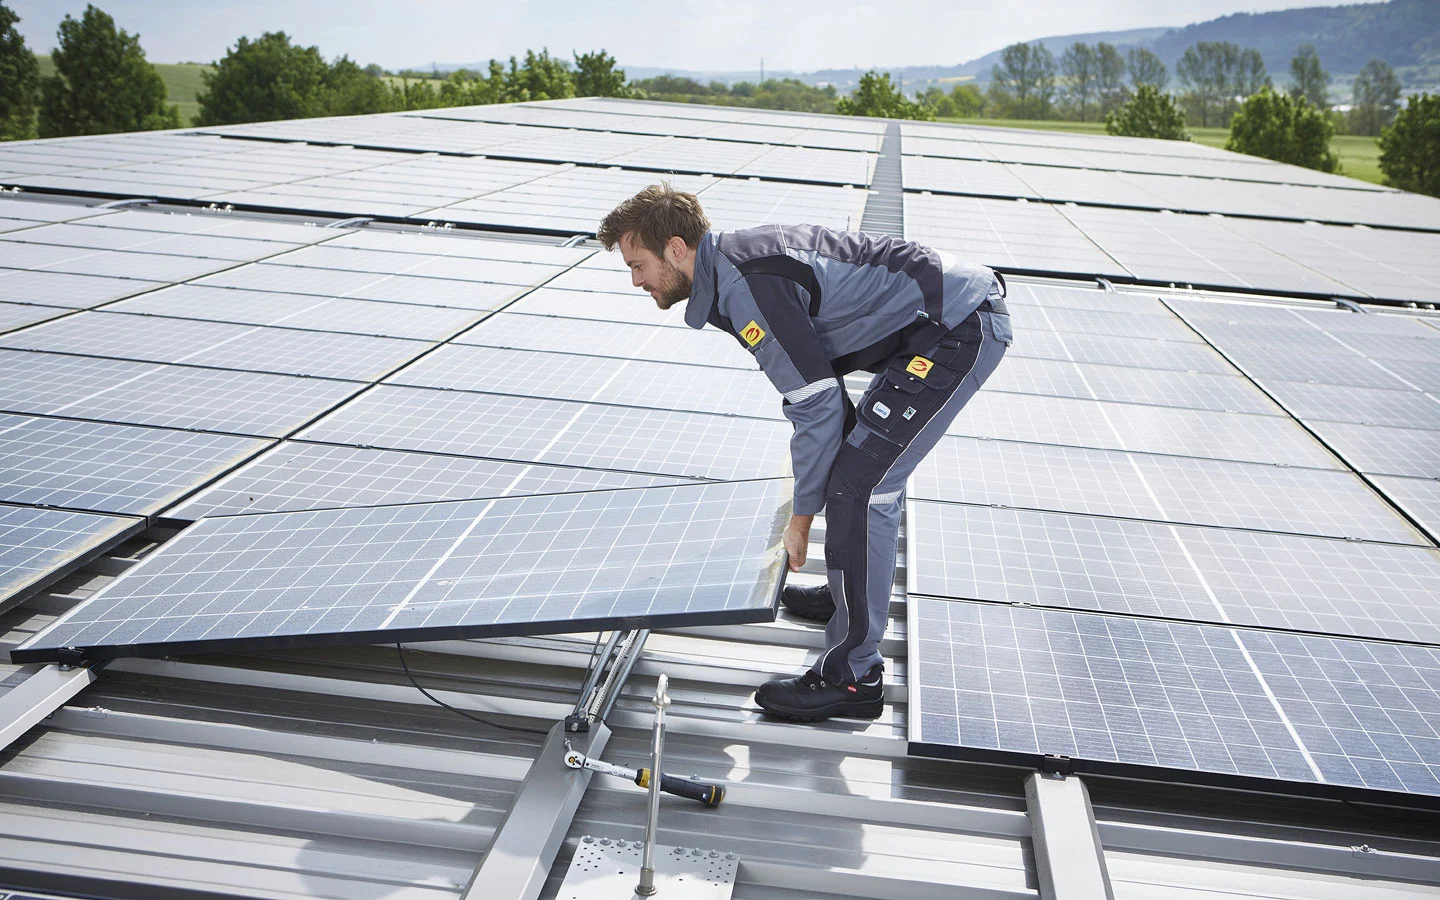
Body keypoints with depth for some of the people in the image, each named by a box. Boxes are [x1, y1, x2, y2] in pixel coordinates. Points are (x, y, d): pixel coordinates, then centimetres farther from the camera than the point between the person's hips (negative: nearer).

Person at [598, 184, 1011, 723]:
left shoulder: (746, 285, -20)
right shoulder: (735, 260, 12)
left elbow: (818, 403, -19)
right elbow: (819, 386, 21)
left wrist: (801, 516, -8)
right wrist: (810, 486, 25)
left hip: (960, 329, -11)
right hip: (967, 312, 11)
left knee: (858, 487, -13)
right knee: (867, 456, 25)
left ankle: (853, 677, -5)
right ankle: (850, 593, 43)